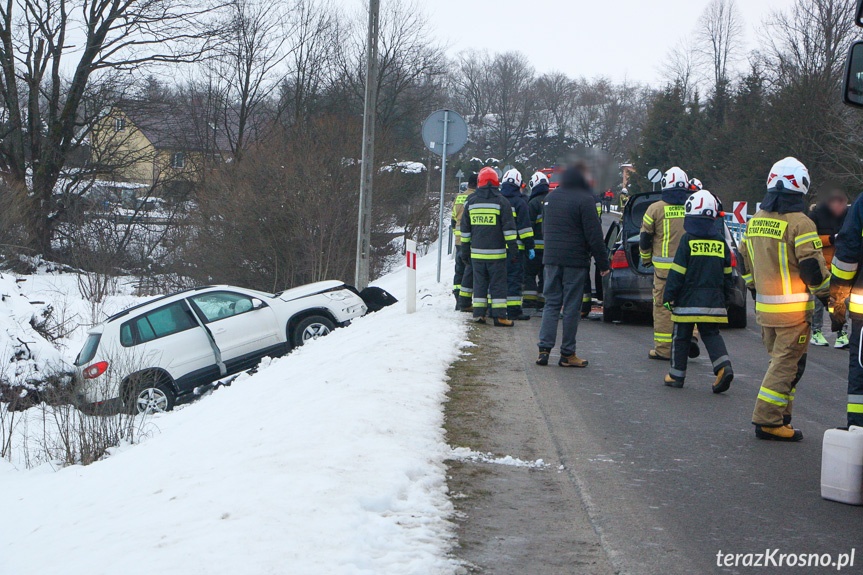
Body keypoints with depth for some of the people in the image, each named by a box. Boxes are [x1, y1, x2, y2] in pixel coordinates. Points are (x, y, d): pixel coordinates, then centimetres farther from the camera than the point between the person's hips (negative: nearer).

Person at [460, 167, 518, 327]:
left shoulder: (471, 202, 7)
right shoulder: (502, 202, -4)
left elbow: (465, 228, 12)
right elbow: (509, 227, -6)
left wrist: (465, 248, 18)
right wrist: (513, 247, -2)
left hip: (477, 252, 3)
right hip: (496, 253, -3)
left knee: (479, 283, 10)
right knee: (498, 284, -1)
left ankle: (479, 313, 8)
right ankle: (499, 315, -4)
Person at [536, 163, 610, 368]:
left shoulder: (550, 197, 12)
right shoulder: (584, 199, -11)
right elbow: (594, 235, -12)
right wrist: (603, 264, -6)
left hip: (551, 259, 6)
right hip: (575, 261, -6)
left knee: (551, 304, 9)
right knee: (571, 307, 0)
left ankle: (544, 349, 0)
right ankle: (567, 354, 3)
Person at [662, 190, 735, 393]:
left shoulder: (688, 240, -8)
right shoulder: (721, 242, 6)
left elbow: (677, 272, -9)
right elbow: (727, 275, 11)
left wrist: (668, 297, -3)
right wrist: (726, 300, 21)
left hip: (688, 300, -4)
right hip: (714, 300, 4)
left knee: (681, 337, 7)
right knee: (711, 334, 9)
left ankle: (677, 375, 14)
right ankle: (724, 366, -13)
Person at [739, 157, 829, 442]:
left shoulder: (755, 221, 10)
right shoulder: (800, 223, -14)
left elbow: (745, 261, 19)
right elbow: (813, 267, -15)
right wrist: (826, 294, -1)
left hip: (764, 306, 7)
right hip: (793, 308, -7)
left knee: (780, 360, 18)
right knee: (787, 364, -3)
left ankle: (779, 417, 20)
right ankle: (768, 420, -5)